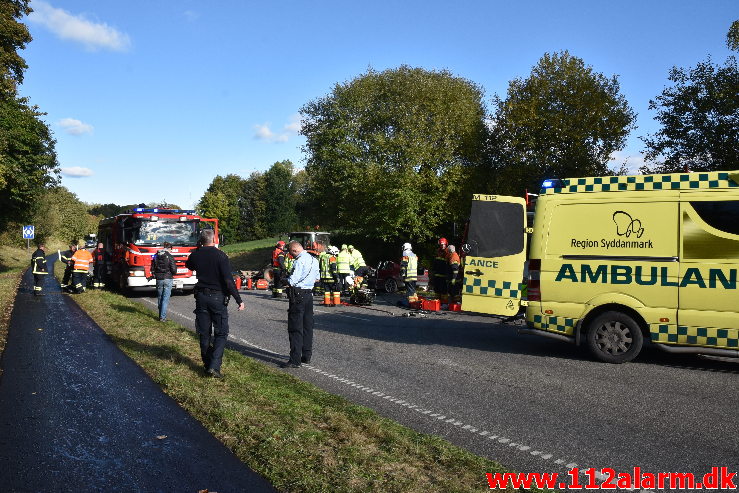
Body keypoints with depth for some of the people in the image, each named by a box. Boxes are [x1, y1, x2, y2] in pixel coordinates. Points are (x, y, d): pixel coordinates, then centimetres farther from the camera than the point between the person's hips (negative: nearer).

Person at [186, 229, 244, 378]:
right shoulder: (220, 256, -12)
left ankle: (207, 364, 20)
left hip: (201, 297, 4)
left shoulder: (195, 255, 1)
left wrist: (198, 250, 18)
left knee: (204, 333, 13)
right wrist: (239, 300, -14)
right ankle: (215, 366, -9)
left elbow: (189, 266, 27)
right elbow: (228, 281, -18)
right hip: (218, 297, -4)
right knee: (221, 333, 3)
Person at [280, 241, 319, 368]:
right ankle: (306, 356, 22)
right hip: (309, 294, 9)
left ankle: (295, 360, -5)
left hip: (298, 295, -9)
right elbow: (317, 278, 22)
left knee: (295, 328, -5)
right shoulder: (314, 260, 11)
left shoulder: (299, 261, -17)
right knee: (307, 326, 14)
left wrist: (286, 279, 0)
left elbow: (291, 281, -20)